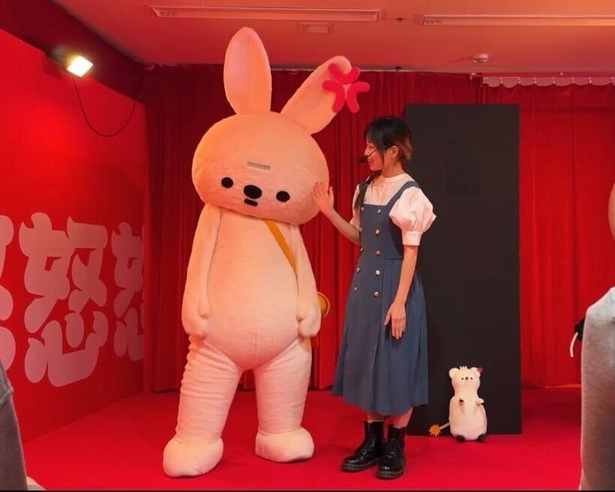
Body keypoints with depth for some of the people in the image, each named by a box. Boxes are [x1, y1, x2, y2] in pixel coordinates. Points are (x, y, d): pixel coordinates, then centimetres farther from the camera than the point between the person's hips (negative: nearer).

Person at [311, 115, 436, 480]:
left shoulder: (409, 194, -13)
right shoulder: (365, 189, 7)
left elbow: (411, 252, -14)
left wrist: (400, 302, -17)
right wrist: (330, 212, 5)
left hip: (394, 284, -7)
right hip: (365, 283, 7)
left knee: (396, 365, 3)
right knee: (365, 361, 11)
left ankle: (395, 447, 18)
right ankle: (372, 441, 25)